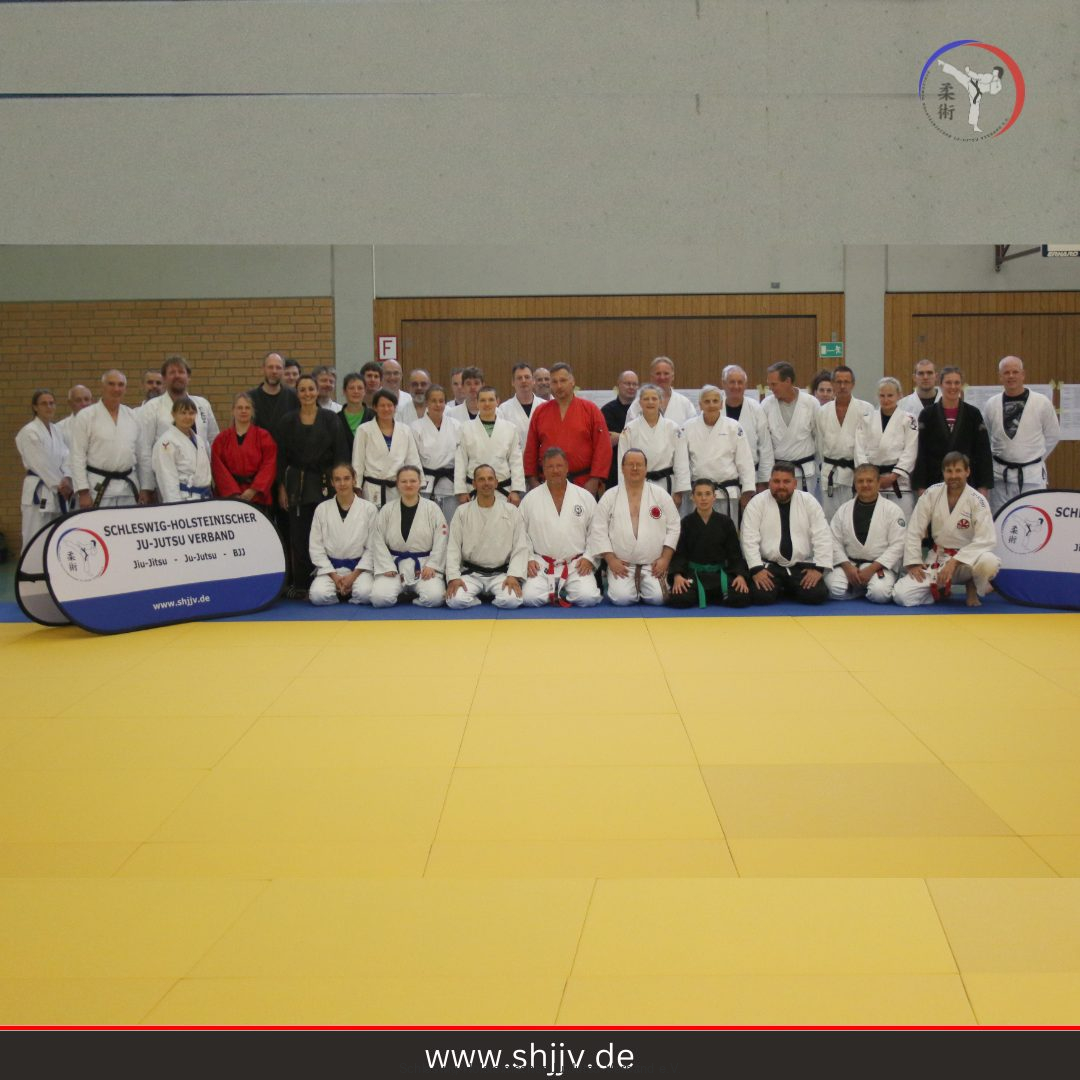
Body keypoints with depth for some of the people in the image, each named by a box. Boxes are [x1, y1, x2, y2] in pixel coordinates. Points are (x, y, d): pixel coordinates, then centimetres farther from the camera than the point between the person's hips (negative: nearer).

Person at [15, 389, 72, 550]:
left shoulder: (56, 431, 13)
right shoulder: (28, 432, -8)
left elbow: (65, 457, 4)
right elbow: (41, 463, -14)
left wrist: (66, 479, -13)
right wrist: (59, 484, -13)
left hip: (57, 492, 7)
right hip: (38, 491, -7)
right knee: (35, 539, -8)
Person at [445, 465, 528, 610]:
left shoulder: (511, 511, 2)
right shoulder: (462, 512, 4)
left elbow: (520, 547, -1)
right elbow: (453, 547, 0)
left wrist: (514, 576, -15)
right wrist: (453, 577, -14)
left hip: (501, 573, 0)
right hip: (471, 573, 0)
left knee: (511, 600, -29)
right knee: (455, 601, -28)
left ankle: (493, 596, 5)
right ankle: (477, 597, 4)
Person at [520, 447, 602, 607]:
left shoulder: (585, 497, 4)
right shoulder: (530, 499, 3)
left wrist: (589, 558, -4)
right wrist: (528, 559, -5)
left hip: (577, 564, 0)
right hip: (542, 564, 0)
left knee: (587, 598, -23)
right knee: (530, 598, -23)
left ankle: (566, 591, 10)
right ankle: (554, 592, 10)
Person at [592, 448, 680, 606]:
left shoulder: (660, 495, 3)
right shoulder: (610, 497, 2)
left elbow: (673, 527, 4)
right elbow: (599, 530, 0)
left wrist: (665, 558, -5)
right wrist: (611, 559, -9)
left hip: (654, 564, 1)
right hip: (621, 564, -1)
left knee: (657, 597, -18)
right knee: (622, 598, -22)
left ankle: (642, 587, 18)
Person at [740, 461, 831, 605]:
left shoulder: (809, 502, 1)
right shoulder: (756, 503, -4)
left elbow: (823, 537, -2)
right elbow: (750, 540, -8)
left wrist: (818, 568, -11)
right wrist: (756, 569, -19)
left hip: (802, 566, 2)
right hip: (769, 565, -1)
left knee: (817, 595, -21)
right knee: (761, 595, -26)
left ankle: (790, 589, 13)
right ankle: (778, 588, 11)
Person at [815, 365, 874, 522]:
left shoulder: (866, 409, -2)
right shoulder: (823, 412, 8)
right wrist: (830, 466, 14)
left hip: (856, 472, -3)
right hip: (830, 473, 3)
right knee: (830, 518, 6)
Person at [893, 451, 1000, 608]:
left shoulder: (977, 501, -12)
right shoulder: (931, 494, -5)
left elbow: (985, 539, -18)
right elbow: (914, 531, -1)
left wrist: (955, 561, -25)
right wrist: (914, 563, -9)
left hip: (967, 558, -2)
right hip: (936, 559, 2)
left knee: (989, 563, -38)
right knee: (902, 595, -18)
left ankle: (972, 587, 0)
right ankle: (941, 591, 15)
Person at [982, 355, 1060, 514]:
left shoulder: (1041, 402, -5)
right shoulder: (991, 404, 1)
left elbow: (1053, 435, 5)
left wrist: (1037, 458, 7)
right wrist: (992, 458, 10)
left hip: (1032, 474, -2)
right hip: (1000, 474, 2)